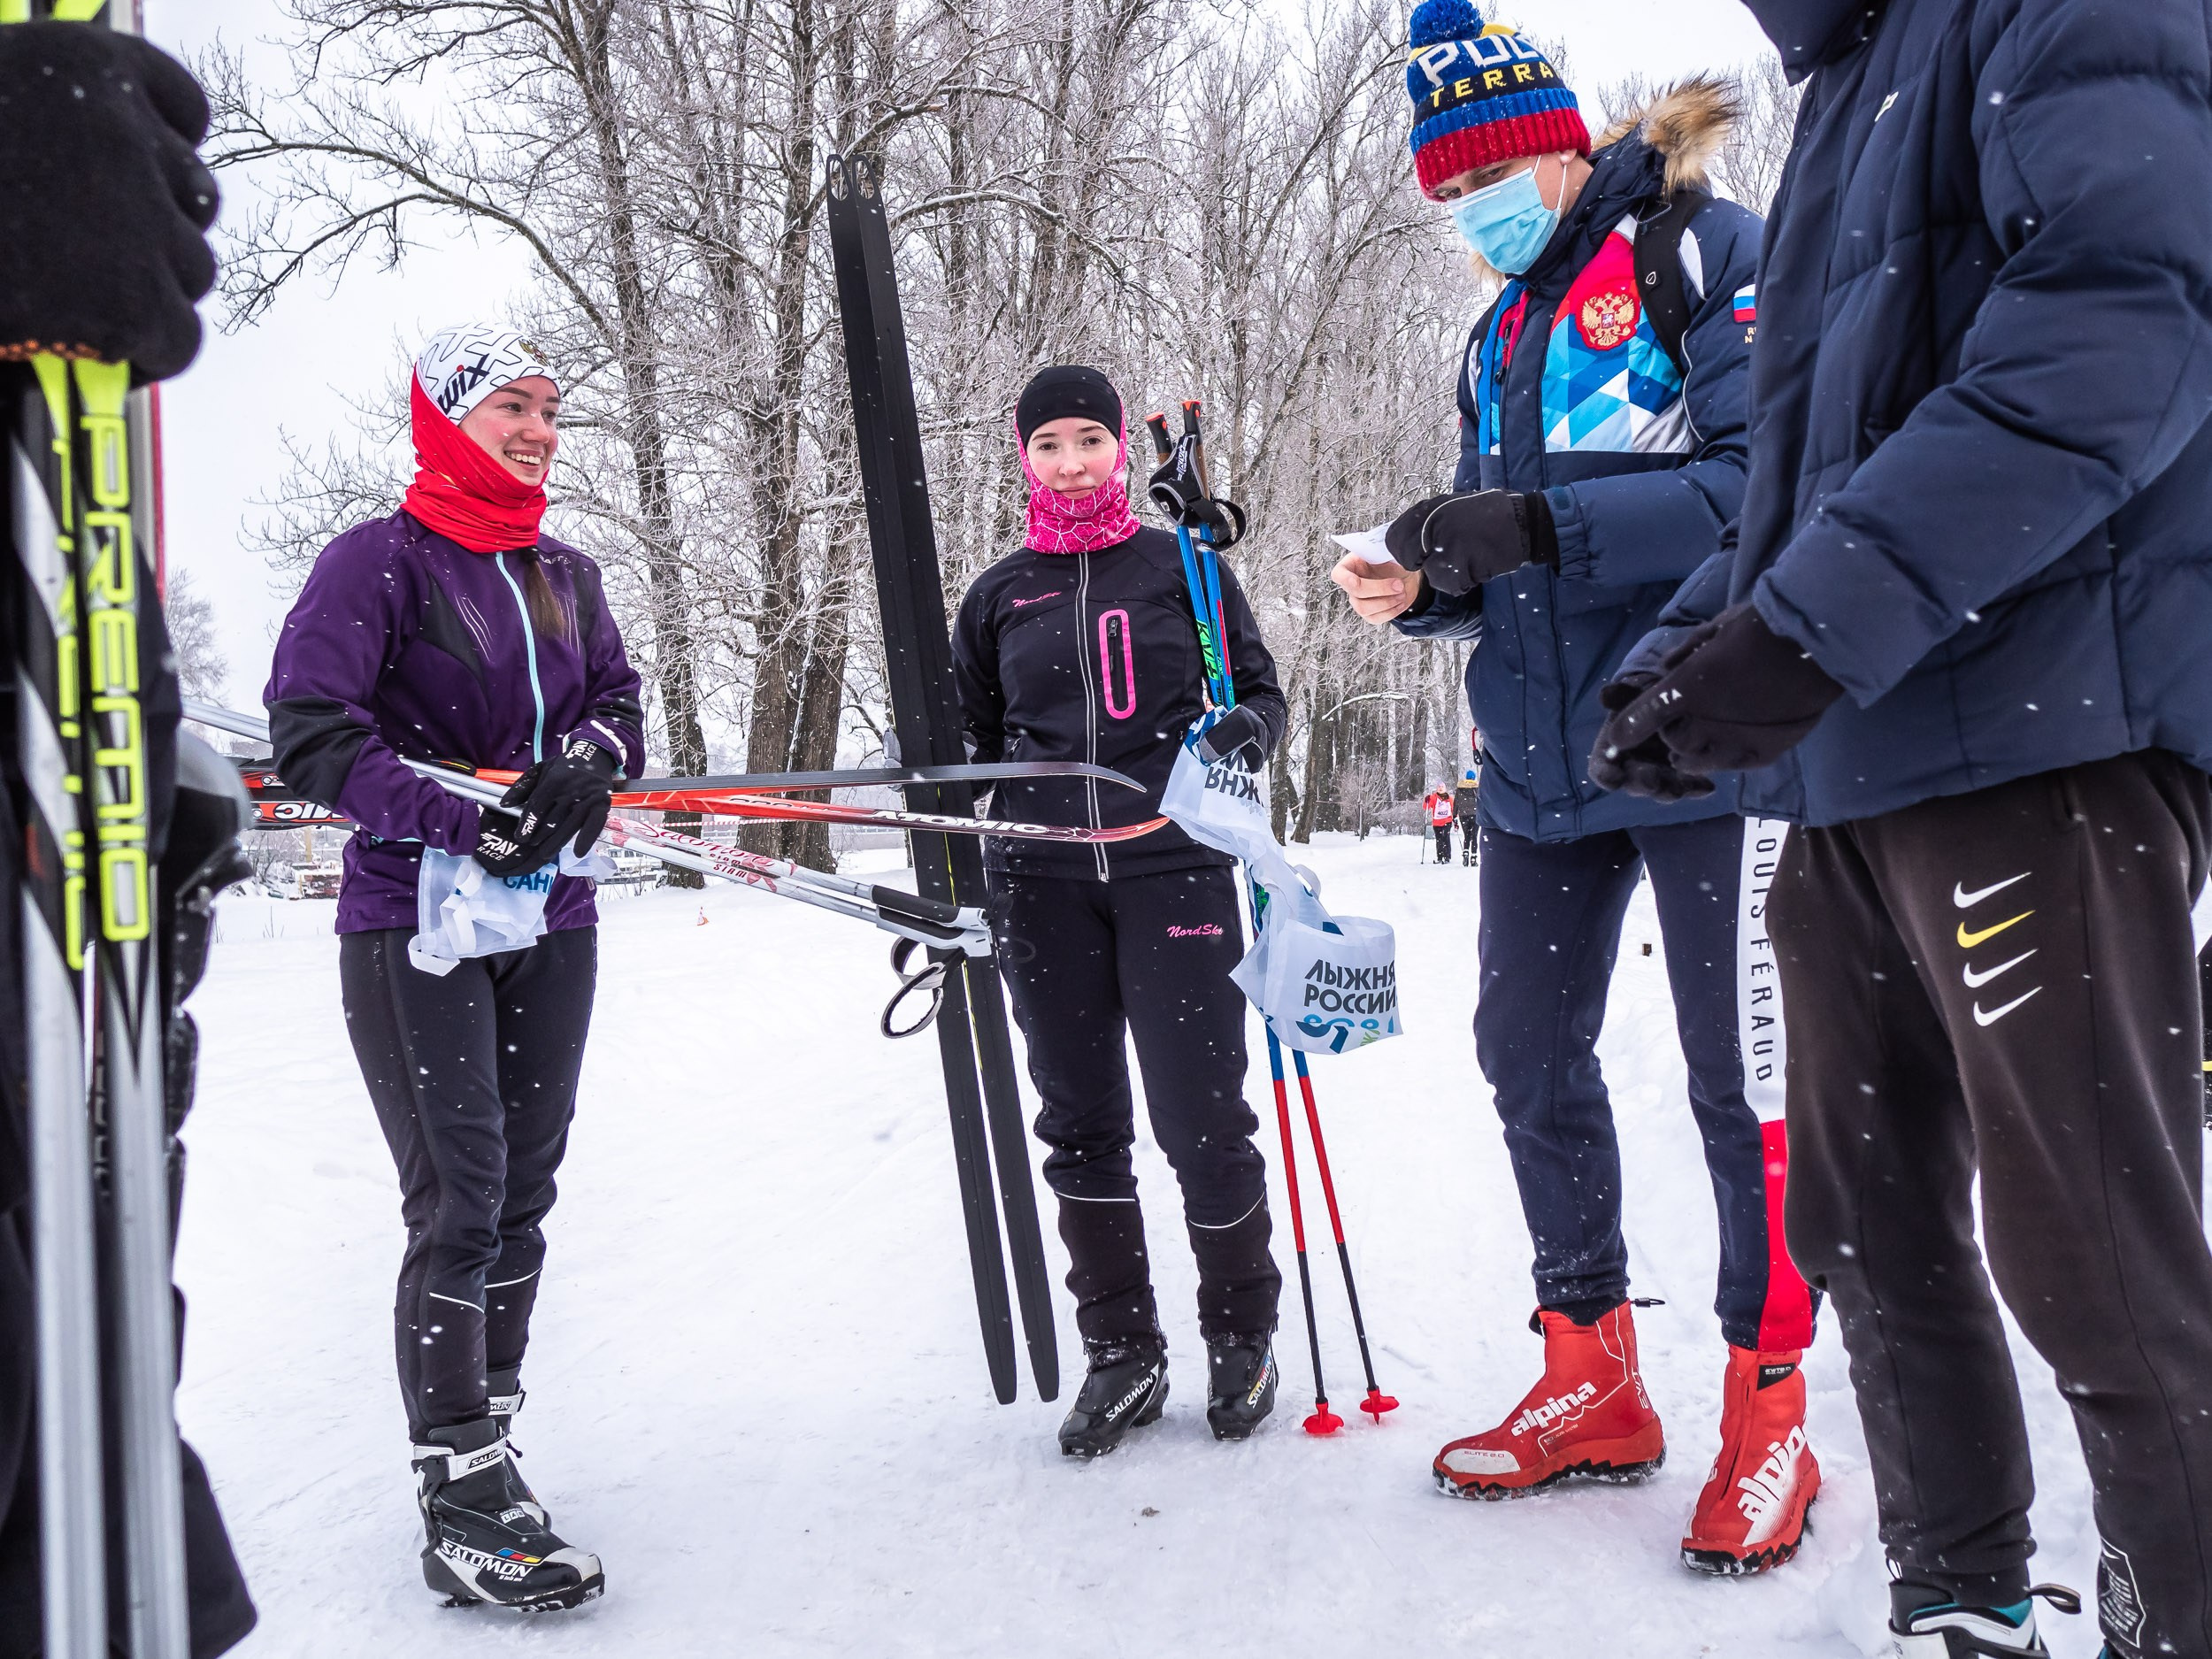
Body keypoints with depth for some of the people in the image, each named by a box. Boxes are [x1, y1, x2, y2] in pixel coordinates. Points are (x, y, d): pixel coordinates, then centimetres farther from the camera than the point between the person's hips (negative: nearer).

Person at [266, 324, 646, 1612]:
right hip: (412, 923, -6)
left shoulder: (567, 576, 14)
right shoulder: (377, 562, -5)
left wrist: (590, 758, -9)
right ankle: (463, 1503, -2)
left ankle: (484, 1445, 20)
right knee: (459, 1203, -9)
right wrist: (463, 820, -20)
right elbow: (308, 733, -12)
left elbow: (621, 703, 15)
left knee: (522, 1196, 8)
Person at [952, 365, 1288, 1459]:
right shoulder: (997, 597, 13)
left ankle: (1241, 1335, 17)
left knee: (1201, 1120, -4)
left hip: (1173, 868, -2)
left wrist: (1247, 730, -11)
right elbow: (966, 748, 20)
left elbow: (1258, 689, 12)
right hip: (1043, 885, 3)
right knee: (1081, 1124, 6)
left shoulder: (1181, 570, 7)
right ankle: (1120, 1351, 18)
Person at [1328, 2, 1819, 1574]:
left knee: (1740, 1073, -2)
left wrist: (1541, 522, -23)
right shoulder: (1502, 337, 19)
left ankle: (1769, 1411, 12)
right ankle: (1594, 1381, 23)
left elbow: (1766, 482, -17)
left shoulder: (1703, 249, -5)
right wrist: (1431, 584, -1)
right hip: (1543, 755, 8)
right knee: (1528, 1050, 9)